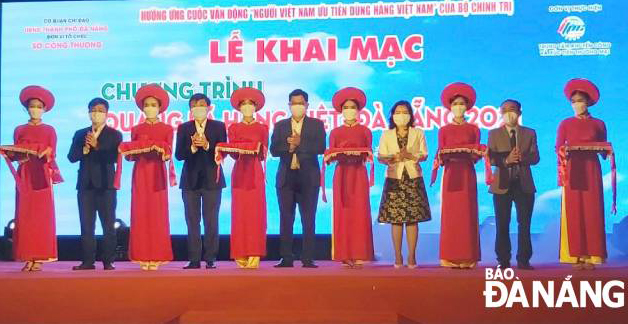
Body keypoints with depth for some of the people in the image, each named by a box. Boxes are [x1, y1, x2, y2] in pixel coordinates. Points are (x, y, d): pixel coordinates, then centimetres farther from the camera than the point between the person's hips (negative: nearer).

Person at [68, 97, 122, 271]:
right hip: (85, 183, 3)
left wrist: (97, 146, -15)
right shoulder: (80, 134, 14)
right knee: (86, 225, 4)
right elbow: (72, 157, 4)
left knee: (108, 225, -1)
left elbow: (114, 157, -9)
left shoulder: (114, 135, 5)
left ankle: (108, 261, 3)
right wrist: (84, 149, -12)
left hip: (106, 184, -3)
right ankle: (88, 261, 8)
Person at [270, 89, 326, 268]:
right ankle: (286, 258, 7)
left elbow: (321, 147, -7)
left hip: (308, 178, -2)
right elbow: (274, 150, 2)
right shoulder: (280, 125, 14)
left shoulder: (316, 124, 8)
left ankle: (308, 259, 2)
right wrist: (289, 146, -14)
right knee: (286, 220, 2)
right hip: (286, 178, 2)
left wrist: (300, 143, -13)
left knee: (308, 220, -2)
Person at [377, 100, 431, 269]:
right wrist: (393, 158, -14)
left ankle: (411, 256, 1)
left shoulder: (418, 133, 10)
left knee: (412, 219, -4)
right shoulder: (386, 135, 10)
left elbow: (424, 154, 5)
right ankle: (398, 256, 4)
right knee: (395, 219, -2)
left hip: (413, 179, 0)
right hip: (394, 179, 0)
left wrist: (410, 156, -13)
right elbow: (380, 157, 5)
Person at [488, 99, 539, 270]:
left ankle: (523, 260, 7)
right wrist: (506, 160, -19)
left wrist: (522, 157, -18)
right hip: (502, 184, -1)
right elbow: (491, 158, -2)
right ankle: (503, 261, 8)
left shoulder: (530, 133, 11)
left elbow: (535, 157, 1)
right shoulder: (494, 134, 8)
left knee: (524, 224, 1)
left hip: (524, 184, 1)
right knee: (502, 225, 1)